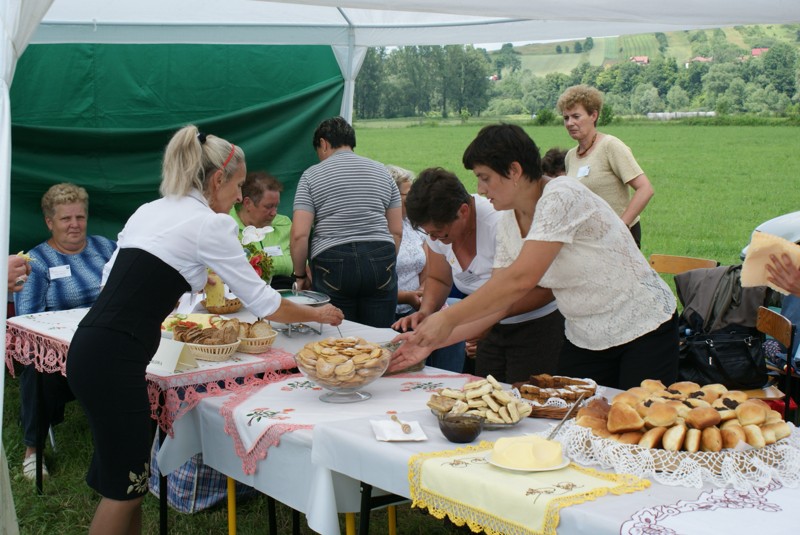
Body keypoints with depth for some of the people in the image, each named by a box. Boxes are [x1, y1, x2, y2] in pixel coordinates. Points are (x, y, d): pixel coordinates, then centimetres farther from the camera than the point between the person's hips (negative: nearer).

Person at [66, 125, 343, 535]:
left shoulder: (150, 210, 16)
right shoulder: (210, 225, -7)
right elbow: (262, 302, -2)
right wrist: (317, 314, 13)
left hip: (89, 348, 8)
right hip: (114, 362, -8)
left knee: (124, 476, 17)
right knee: (125, 486, 3)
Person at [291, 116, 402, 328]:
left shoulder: (312, 175, 3)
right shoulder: (381, 172, 13)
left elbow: (299, 235, -4)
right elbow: (397, 231, 11)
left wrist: (300, 275, 7)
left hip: (333, 263, -2)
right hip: (380, 260, 3)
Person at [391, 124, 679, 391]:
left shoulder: (561, 196, -23)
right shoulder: (508, 229, 2)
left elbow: (520, 279, -31)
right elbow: (497, 301, 1)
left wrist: (448, 318, -28)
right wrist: (431, 341, -7)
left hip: (644, 332, -7)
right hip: (585, 341, 7)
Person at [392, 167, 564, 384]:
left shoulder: (501, 223, -27)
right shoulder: (439, 226, -7)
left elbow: (544, 288, -25)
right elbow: (438, 280, 9)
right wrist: (425, 312, -12)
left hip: (536, 326, -6)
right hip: (494, 328, 6)